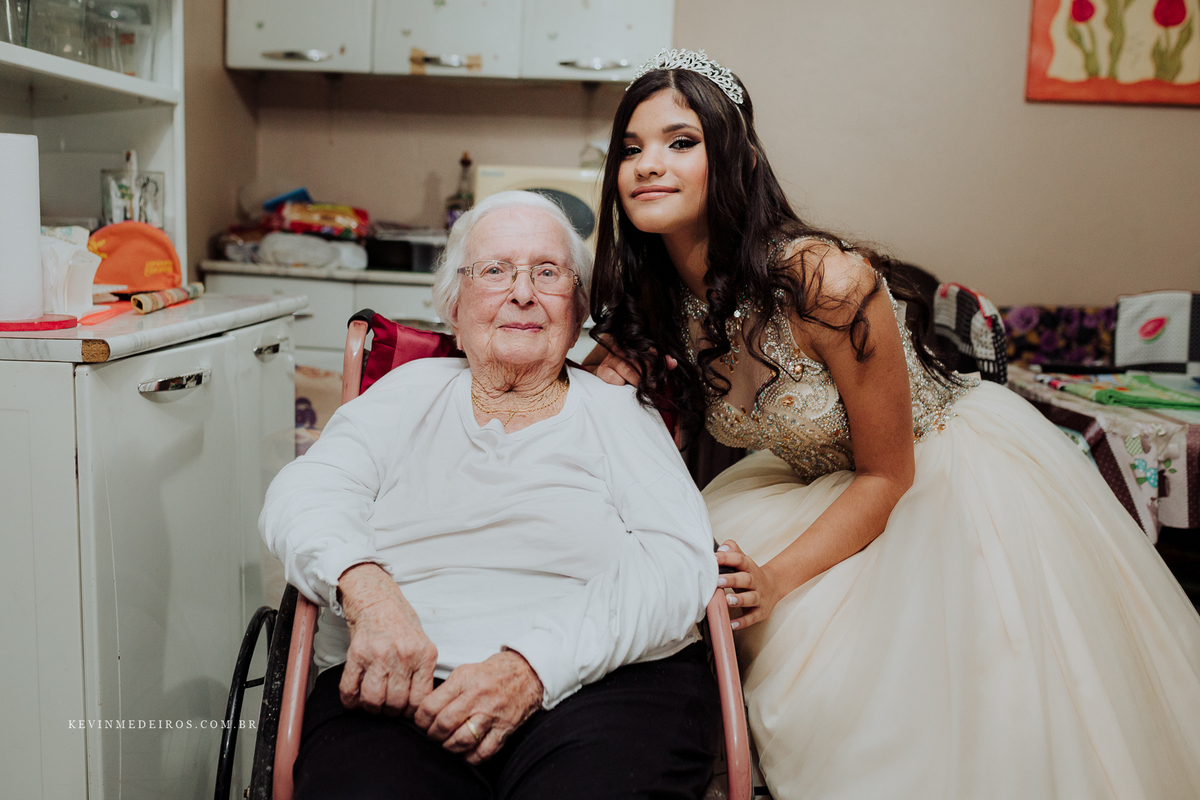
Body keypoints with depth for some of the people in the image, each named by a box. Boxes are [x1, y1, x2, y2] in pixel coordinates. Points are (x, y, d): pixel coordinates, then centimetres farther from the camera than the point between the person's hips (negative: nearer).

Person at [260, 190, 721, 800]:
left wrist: (534, 665, -17)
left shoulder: (619, 412, 13)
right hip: (398, 695, 1)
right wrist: (368, 588, -20)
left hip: (600, 686, 0)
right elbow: (305, 493, 4)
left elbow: (681, 563, -2)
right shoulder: (410, 393, 19)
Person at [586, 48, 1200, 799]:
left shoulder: (825, 281, -32)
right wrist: (624, 390, -17)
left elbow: (887, 475, -21)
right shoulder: (654, 296, -11)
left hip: (960, 474, -6)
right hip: (828, 482, 6)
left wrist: (777, 579, -27)